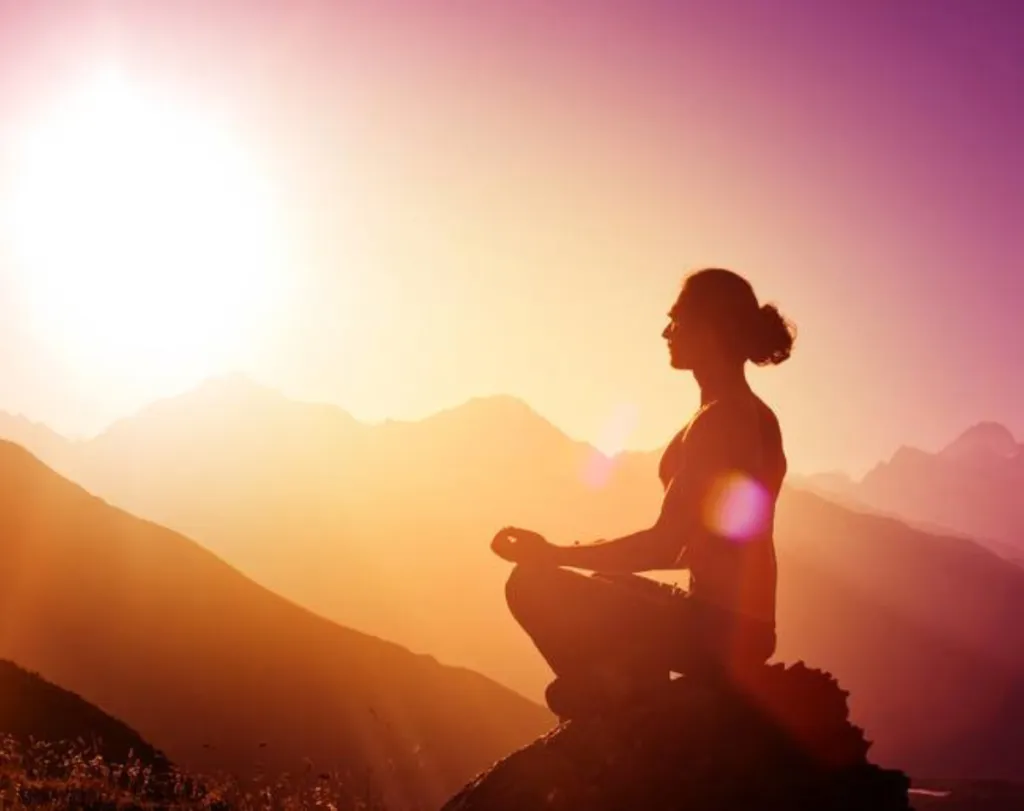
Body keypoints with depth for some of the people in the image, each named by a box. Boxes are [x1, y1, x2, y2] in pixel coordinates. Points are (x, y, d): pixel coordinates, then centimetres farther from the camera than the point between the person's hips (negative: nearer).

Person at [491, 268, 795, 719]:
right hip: (743, 624, 10)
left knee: (532, 584, -8)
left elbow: (664, 546, -19)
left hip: (716, 628, -10)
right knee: (605, 590, 31)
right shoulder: (756, 418, 13)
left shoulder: (718, 421, -16)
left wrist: (554, 554, -11)